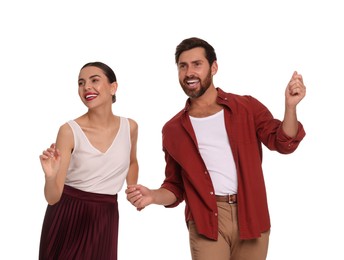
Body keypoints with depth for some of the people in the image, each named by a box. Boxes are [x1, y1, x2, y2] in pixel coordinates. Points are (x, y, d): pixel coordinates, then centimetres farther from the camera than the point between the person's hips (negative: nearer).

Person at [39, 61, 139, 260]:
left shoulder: (129, 127, -3)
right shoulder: (69, 131, -14)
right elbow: (53, 198, -16)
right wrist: (51, 177, -35)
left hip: (105, 218, 3)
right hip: (67, 216, -3)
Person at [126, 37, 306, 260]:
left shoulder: (247, 107, 5)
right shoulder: (173, 129, 8)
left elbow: (283, 143, -5)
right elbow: (176, 187, 11)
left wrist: (290, 106, -22)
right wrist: (153, 196, -10)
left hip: (251, 215, 0)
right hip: (207, 221, 0)